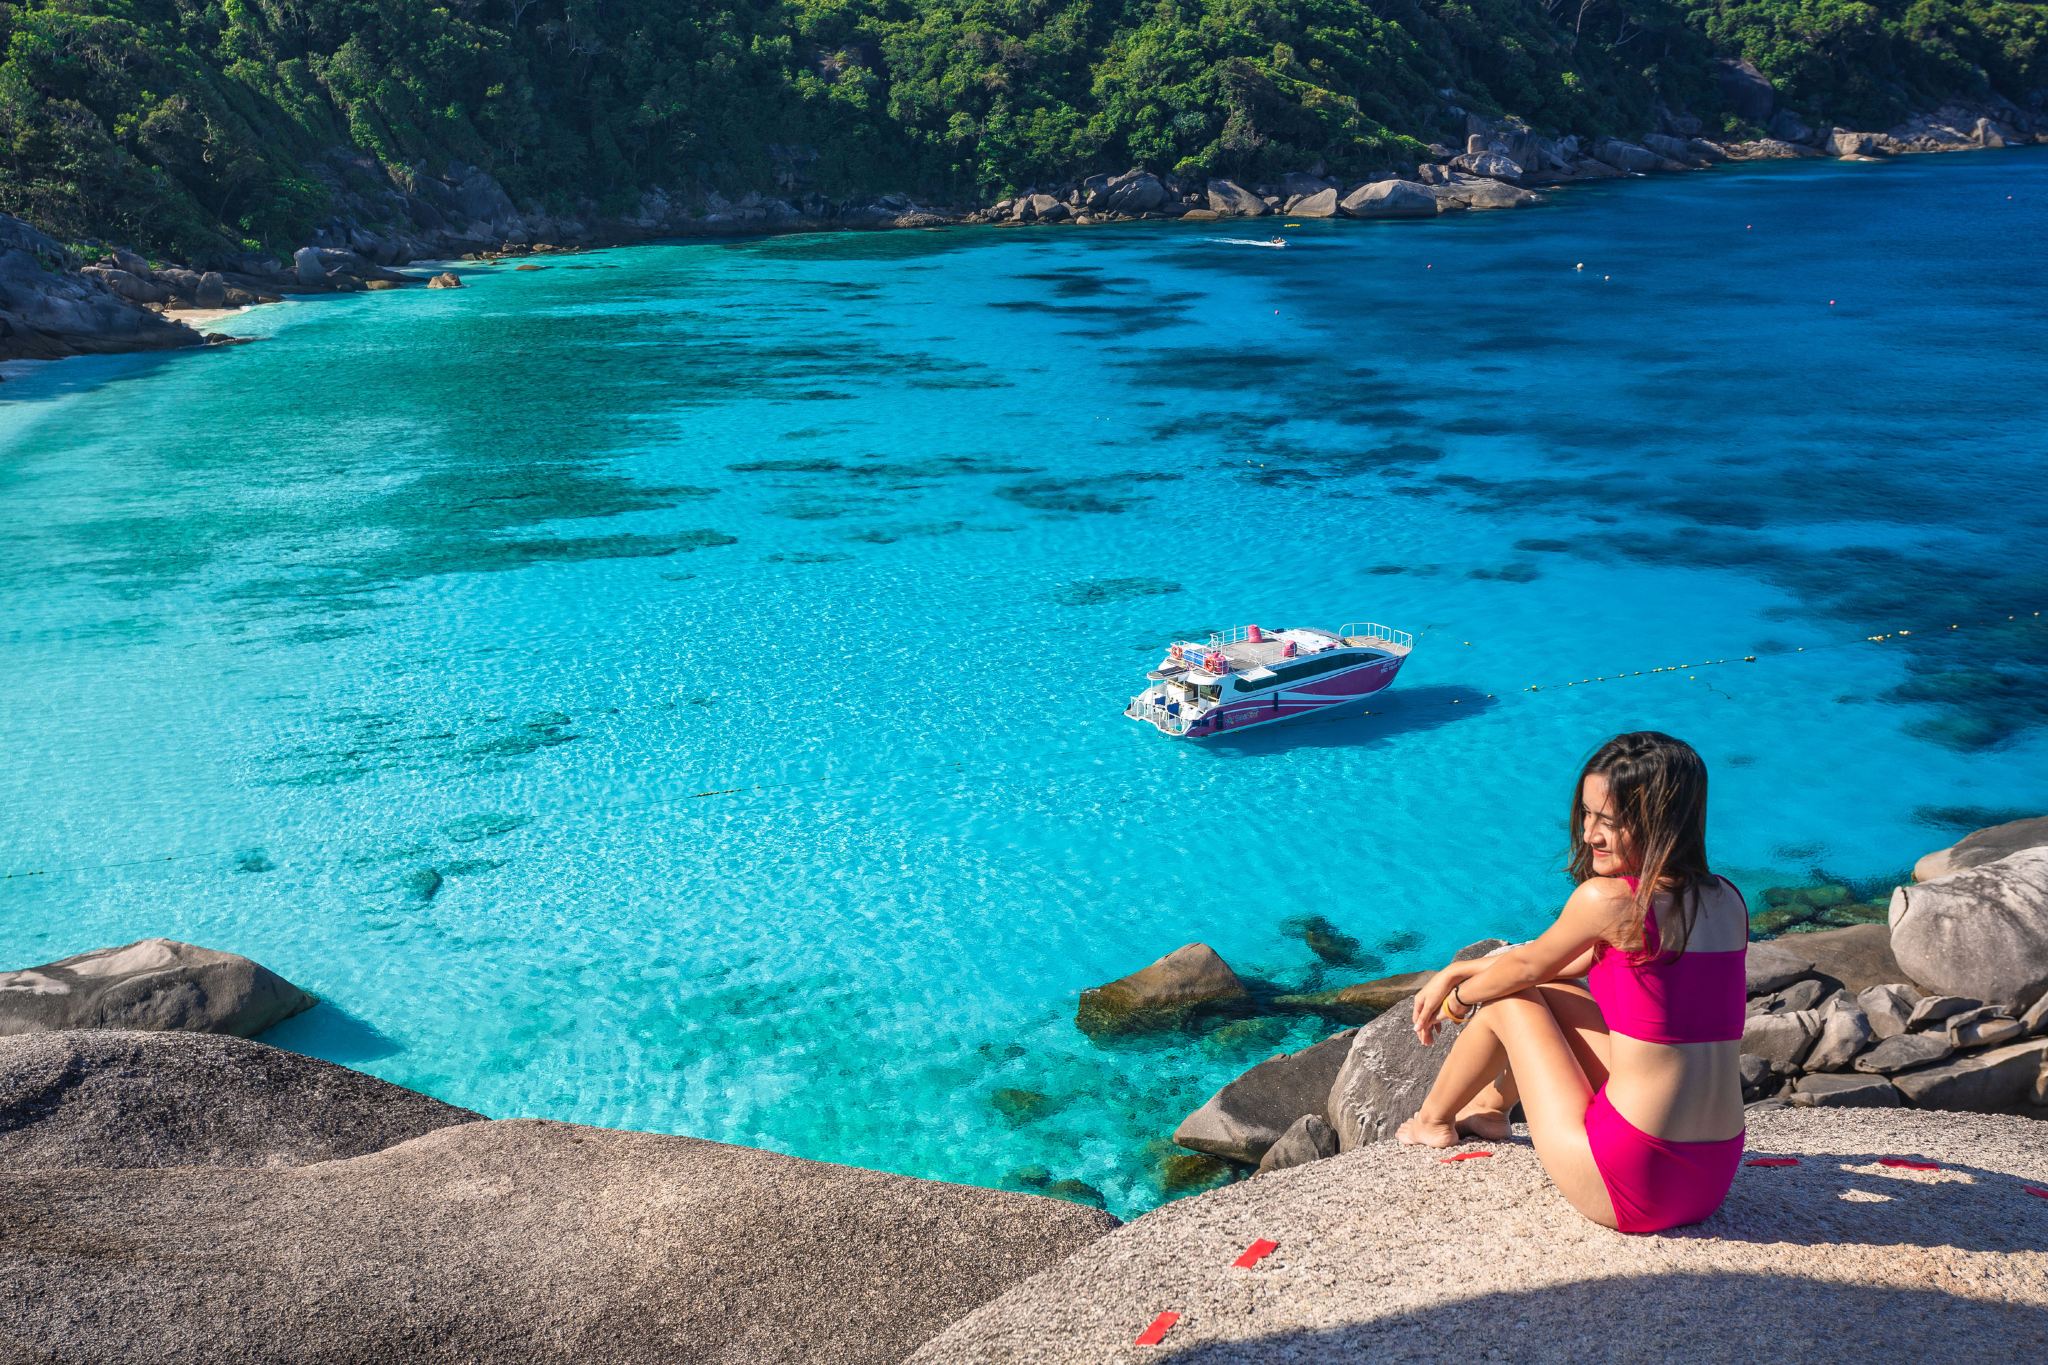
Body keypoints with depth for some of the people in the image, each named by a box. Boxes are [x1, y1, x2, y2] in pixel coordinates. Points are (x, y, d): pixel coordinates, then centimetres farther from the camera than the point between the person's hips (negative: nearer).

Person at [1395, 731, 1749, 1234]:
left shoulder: (1607, 899, -17)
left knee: (1509, 998, 13)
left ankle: (1433, 1120, 38)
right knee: (1547, 992, 22)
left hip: (1629, 1187, -7)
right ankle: (1491, 1108, 49)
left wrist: (1458, 999, 24)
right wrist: (1456, 972, 22)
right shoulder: (1728, 901, 7)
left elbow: (1526, 965, 3)